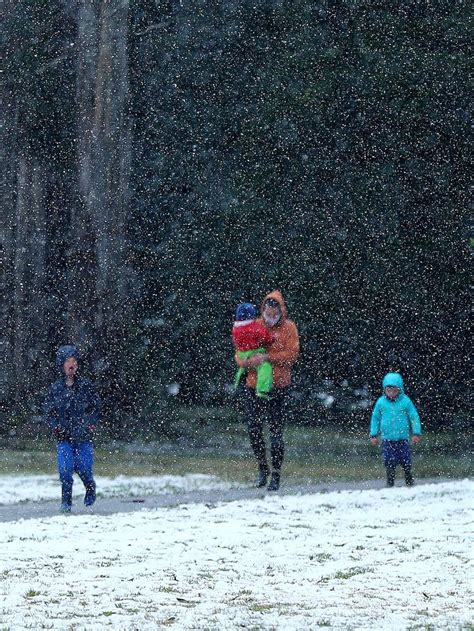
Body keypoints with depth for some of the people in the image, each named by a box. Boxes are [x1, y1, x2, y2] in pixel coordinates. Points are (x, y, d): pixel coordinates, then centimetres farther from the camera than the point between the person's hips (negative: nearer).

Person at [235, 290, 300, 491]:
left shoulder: (288, 328, 0)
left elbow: (292, 354, -11)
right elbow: (239, 353, 9)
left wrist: (267, 357, -21)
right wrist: (245, 362, -14)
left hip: (278, 388, -3)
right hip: (254, 386, 3)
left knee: (276, 433, -3)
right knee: (254, 430, 4)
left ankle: (276, 475, 5)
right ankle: (262, 469, 23)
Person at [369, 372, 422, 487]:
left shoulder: (405, 401, -5)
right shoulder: (381, 402, -1)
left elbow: (414, 417, 2)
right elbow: (375, 418, 10)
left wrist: (416, 433, 0)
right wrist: (374, 434, 9)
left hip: (402, 438, -1)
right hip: (387, 439, 1)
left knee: (406, 462, 4)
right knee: (389, 463, 2)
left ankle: (409, 482, 21)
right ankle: (390, 483, 13)